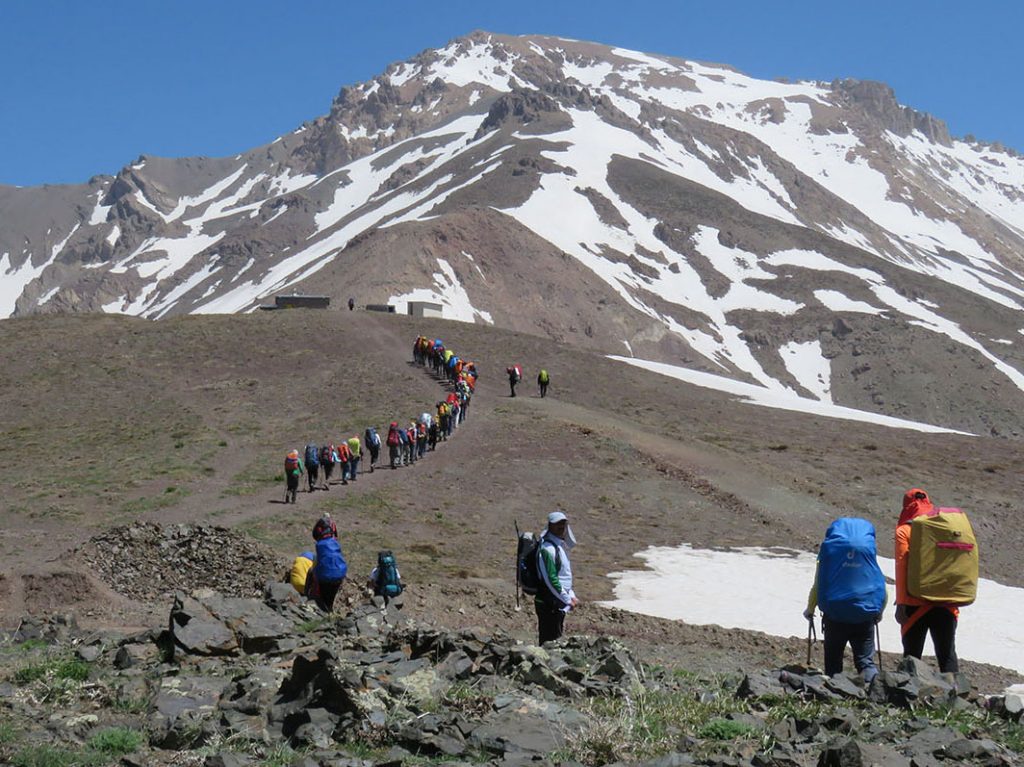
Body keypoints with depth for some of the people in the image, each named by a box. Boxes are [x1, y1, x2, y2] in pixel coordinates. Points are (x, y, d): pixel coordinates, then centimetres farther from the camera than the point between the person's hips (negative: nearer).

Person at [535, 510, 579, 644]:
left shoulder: (560, 545, 13)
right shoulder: (547, 549, -18)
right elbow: (551, 580, -21)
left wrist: (571, 596, 11)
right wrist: (568, 600, -14)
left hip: (558, 604, 10)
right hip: (549, 603, -10)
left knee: (556, 639, 14)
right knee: (549, 641, -6)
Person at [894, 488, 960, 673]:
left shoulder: (904, 531, -2)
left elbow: (901, 566, -9)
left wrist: (901, 602, -8)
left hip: (916, 603, -3)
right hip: (946, 604, 3)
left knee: (912, 655, 4)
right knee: (947, 655, 8)